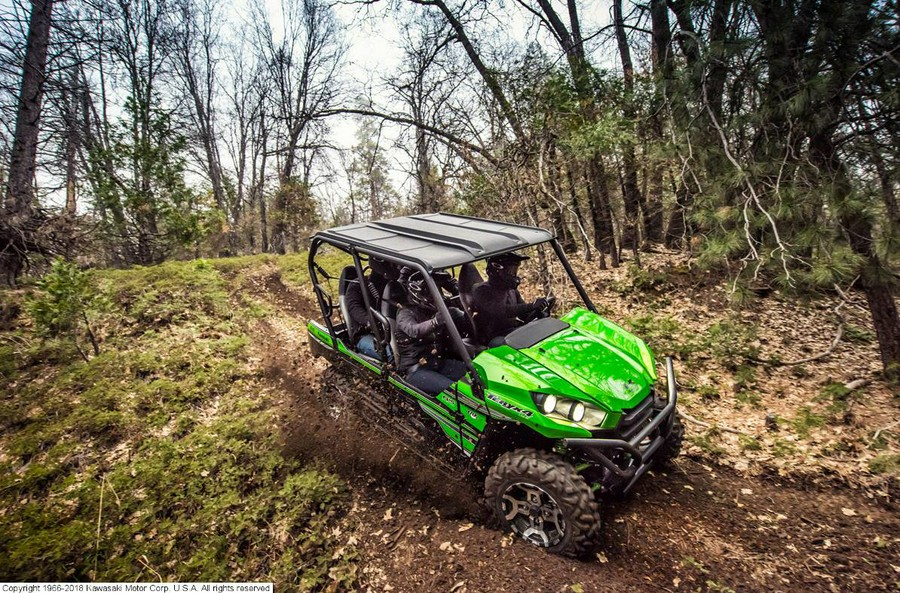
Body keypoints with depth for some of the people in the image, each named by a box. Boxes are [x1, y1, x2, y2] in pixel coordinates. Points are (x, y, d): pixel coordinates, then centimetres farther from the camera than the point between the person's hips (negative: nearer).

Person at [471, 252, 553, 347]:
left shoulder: (512, 290, 16)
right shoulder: (482, 291, -9)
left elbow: (525, 315, 15)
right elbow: (499, 311, -25)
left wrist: (539, 311, -10)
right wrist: (531, 306, -34)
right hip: (495, 338, -7)